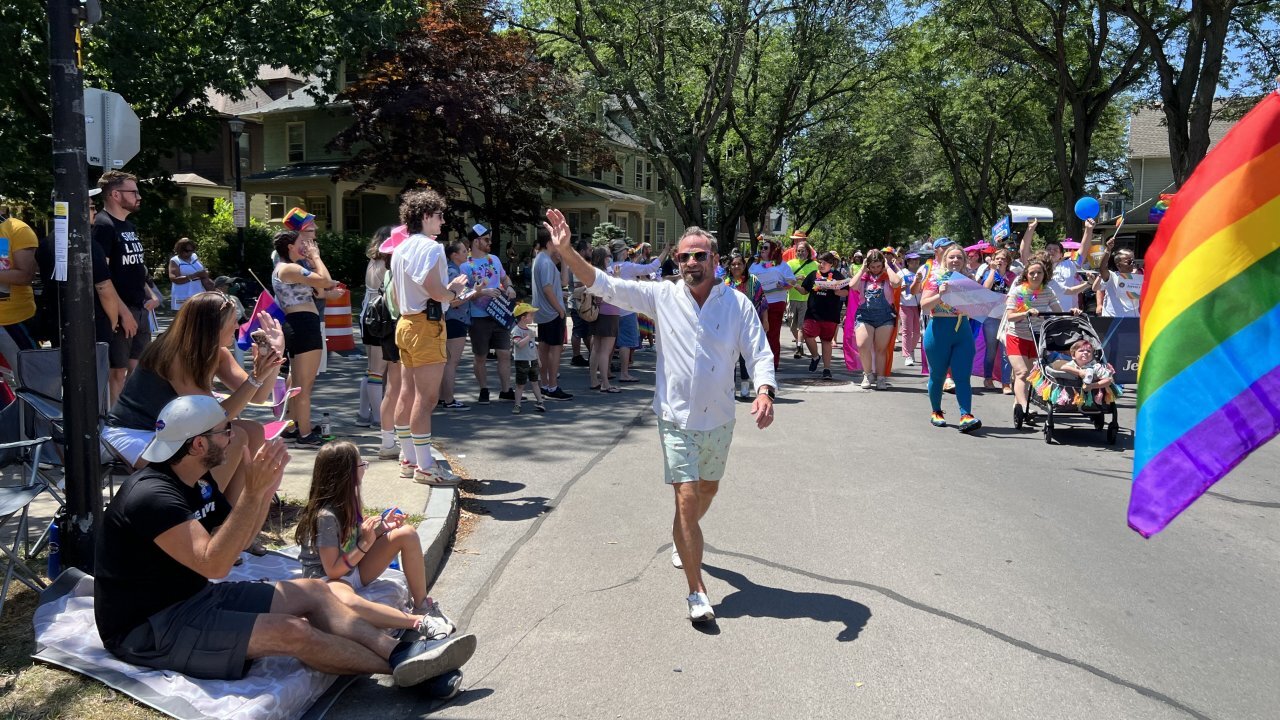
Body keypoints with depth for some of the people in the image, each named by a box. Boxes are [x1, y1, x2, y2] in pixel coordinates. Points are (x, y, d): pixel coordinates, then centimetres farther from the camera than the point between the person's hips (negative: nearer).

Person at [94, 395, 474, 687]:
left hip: (195, 596, 10)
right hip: (148, 629, -10)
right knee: (293, 632, -23)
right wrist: (252, 492, -34)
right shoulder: (152, 496, -25)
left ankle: (401, 654, -8)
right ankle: (401, 668, -11)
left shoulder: (198, 482, 5)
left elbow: (235, 539, 11)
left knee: (313, 591, -1)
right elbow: (214, 564, -31)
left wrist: (268, 487, -4)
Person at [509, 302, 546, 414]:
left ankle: (539, 402, 18)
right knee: (520, 384, 0)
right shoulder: (516, 330, -15)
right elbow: (518, 344, -31)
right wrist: (529, 337, -31)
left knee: (535, 382, 13)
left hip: (533, 360, 7)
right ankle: (517, 405, 7)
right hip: (522, 361, -7)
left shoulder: (530, 330, 11)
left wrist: (538, 359, 20)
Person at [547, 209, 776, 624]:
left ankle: (684, 541, 54)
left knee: (707, 490, 23)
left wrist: (764, 391, -28)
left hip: (719, 419, 3)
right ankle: (696, 592, 0)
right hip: (676, 419, -2)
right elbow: (604, 285, -7)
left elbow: (760, 354, -8)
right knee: (686, 499, -9)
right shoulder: (662, 297, -6)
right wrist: (565, 249, -17)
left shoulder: (738, 305, -6)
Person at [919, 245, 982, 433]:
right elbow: (924, 306, -11)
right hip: (939, 330, -3)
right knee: (938, 375, 9)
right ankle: (936, 412, 25)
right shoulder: (936, 278, -3)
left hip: (963, 331, 3)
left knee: (963, 376, -6)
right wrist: (940, 295, -26)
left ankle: (966, 415, -12)